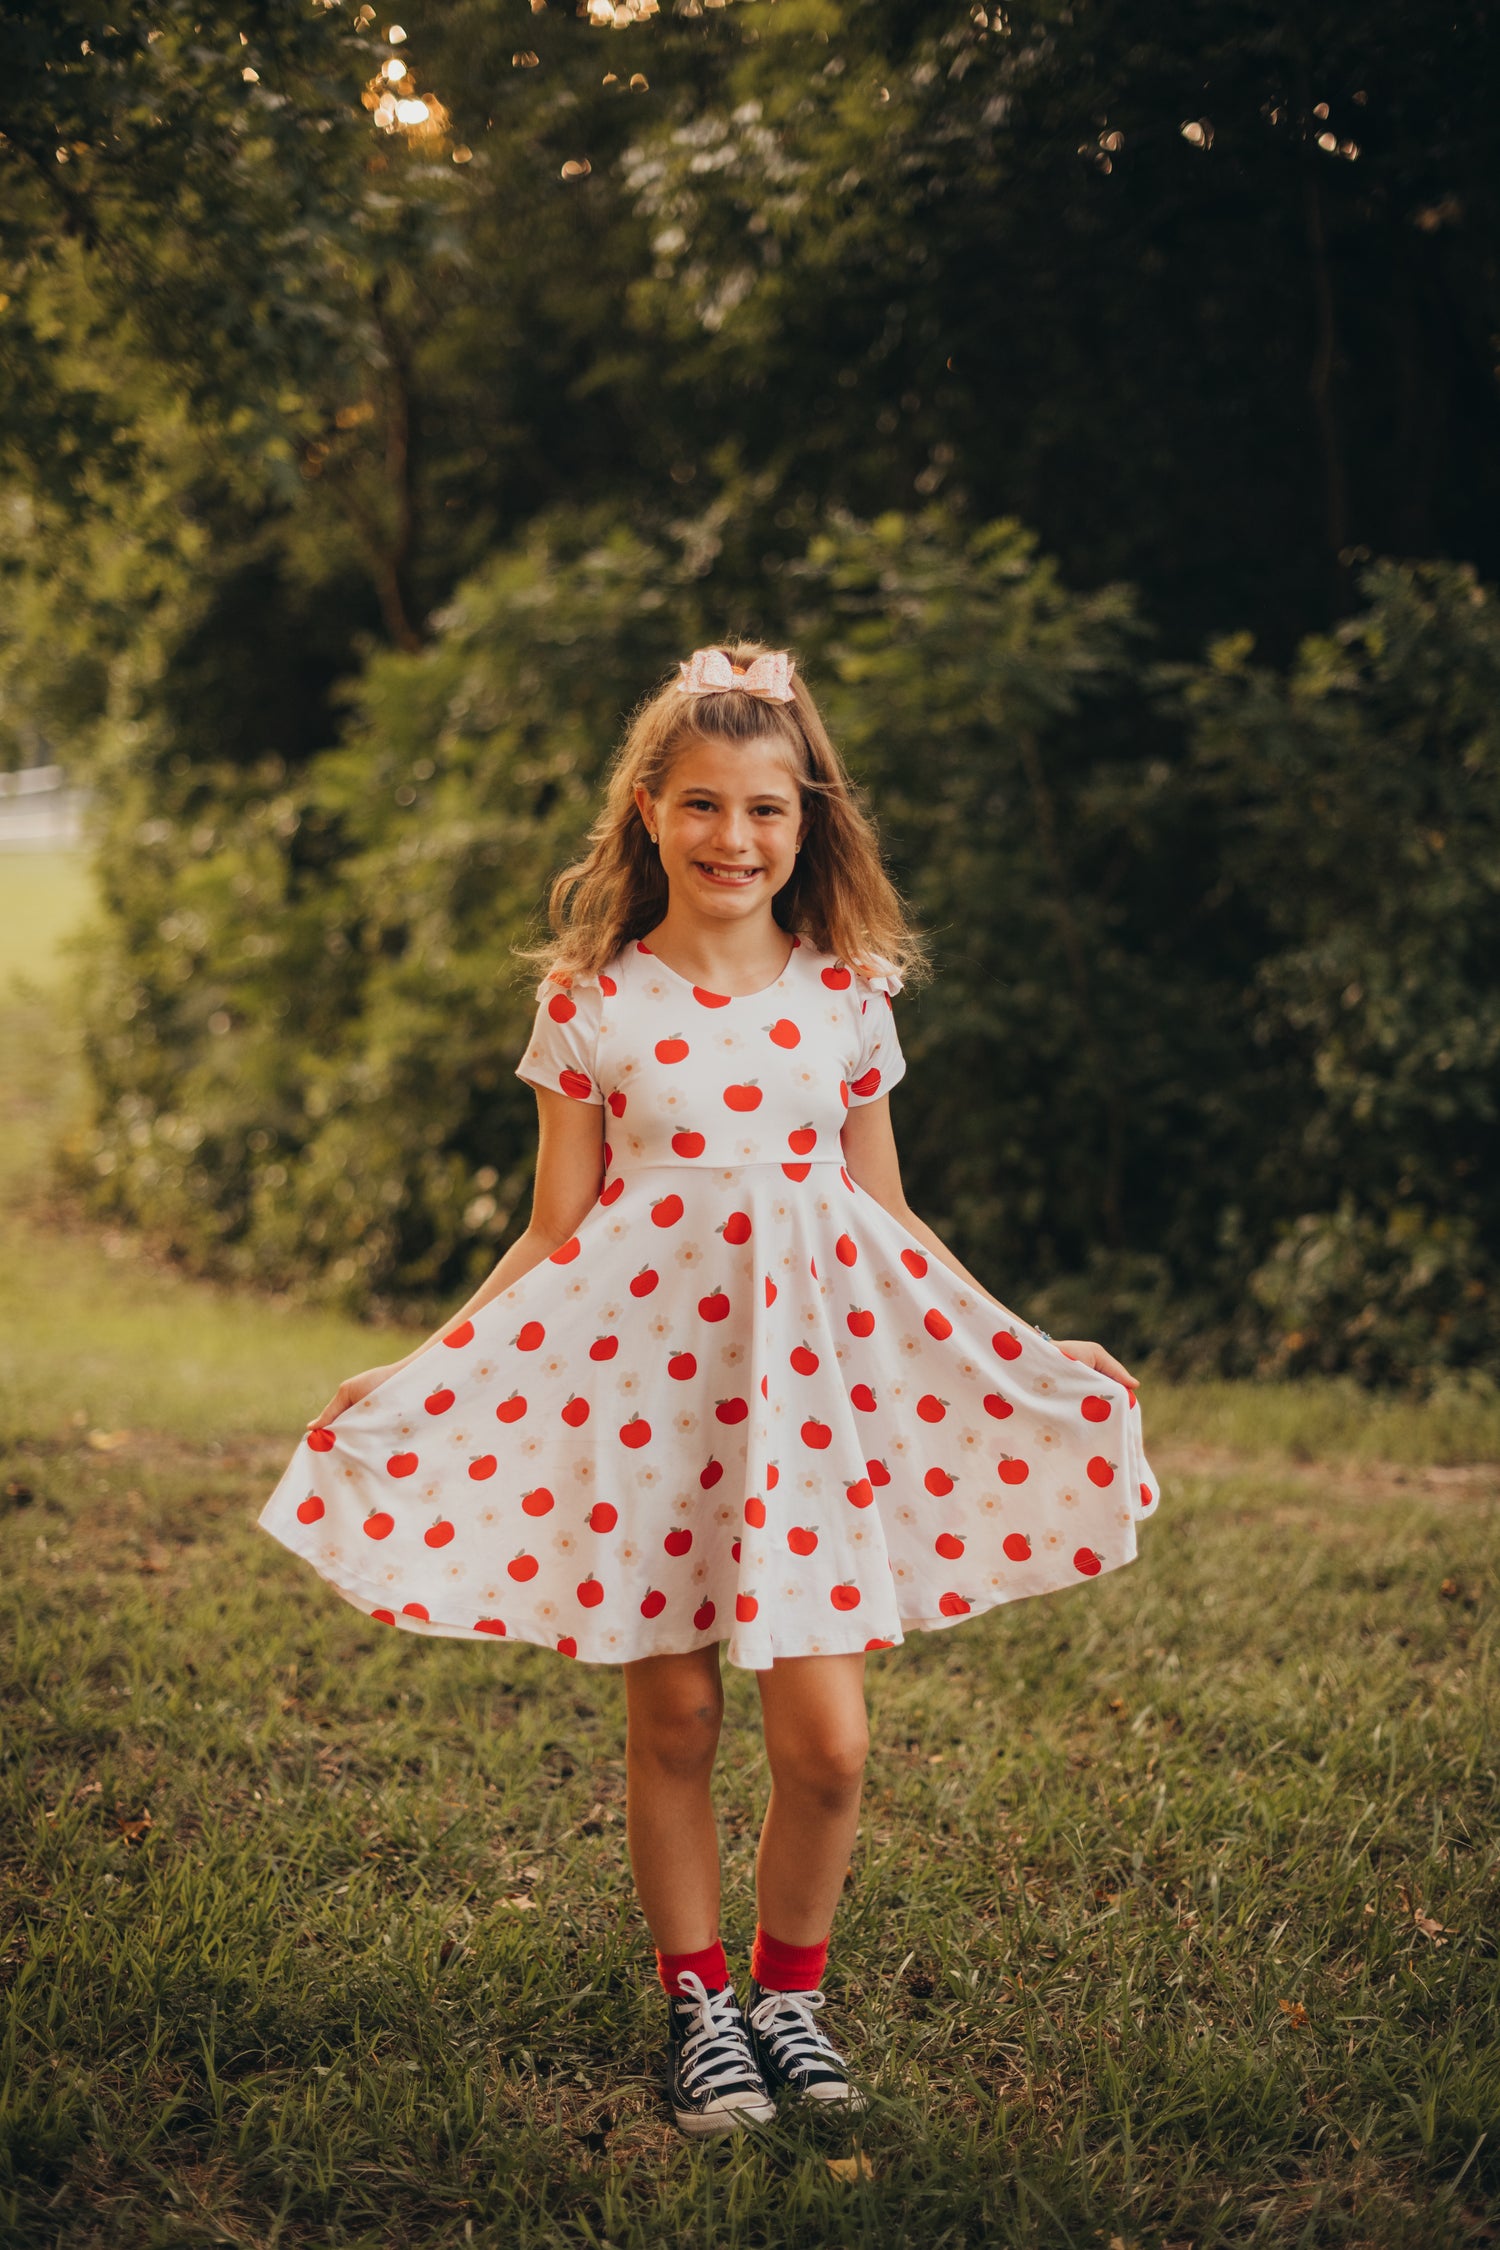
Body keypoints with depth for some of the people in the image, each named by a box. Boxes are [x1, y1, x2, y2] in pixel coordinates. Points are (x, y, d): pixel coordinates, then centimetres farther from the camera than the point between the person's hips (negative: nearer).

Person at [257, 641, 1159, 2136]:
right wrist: (416, 1380, -2)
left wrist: (1032, 1354, 11)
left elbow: (889, 1225, 13)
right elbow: (553, 1239, 5)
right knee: (671, 1719, 6)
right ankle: (696, 2003, 25)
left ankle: (789, 1989, 20)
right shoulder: (592, 1005, 0)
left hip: (815, 1377, 1)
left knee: (827, 1742, -4)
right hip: (641, 1377, -1)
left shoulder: (846, 998, 5)